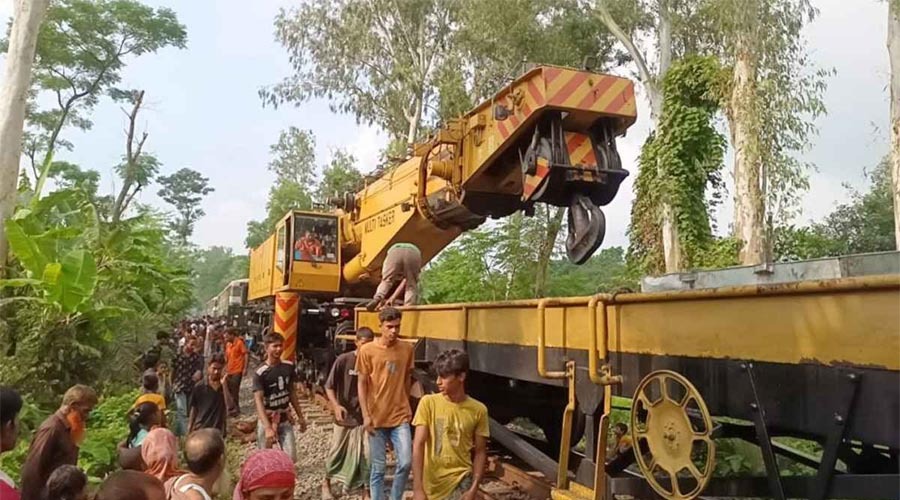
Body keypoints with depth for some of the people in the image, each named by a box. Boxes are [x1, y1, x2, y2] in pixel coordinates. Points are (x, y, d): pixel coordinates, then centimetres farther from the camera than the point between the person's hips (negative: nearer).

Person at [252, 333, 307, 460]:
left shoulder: (288, 367, 0)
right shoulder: (260, 372, -16)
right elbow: (258, 401, -22)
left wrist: (300, 416, 13)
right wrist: (268, 427, -31)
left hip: (285, 419, 4)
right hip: (267, 420, -4)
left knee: (291, 458, -3)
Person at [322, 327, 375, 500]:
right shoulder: (343, 360, -13)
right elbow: (329, 386, -8)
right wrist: (336, 405, -23)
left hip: (365, 417, 1)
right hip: (345, 416, -1)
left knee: (367, 454, 2)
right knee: (336, 452, 15)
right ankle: (326, 483, 38)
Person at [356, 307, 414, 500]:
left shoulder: (407, 349, 1)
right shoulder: (367, 350, -7)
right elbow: (362, 384, -4)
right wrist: (366, 416, -9)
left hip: (400, 416, 2)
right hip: (376, 417, -2)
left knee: (406, 462, -5)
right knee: (378, 468, 6)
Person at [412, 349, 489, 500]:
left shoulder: (478, 410, -6)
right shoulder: (428, 403, -8)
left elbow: (480, 452, 1)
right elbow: (418, 445, -12)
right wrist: (417, 488, -18)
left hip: (460, 482, 0)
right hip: (431, 482, 1)